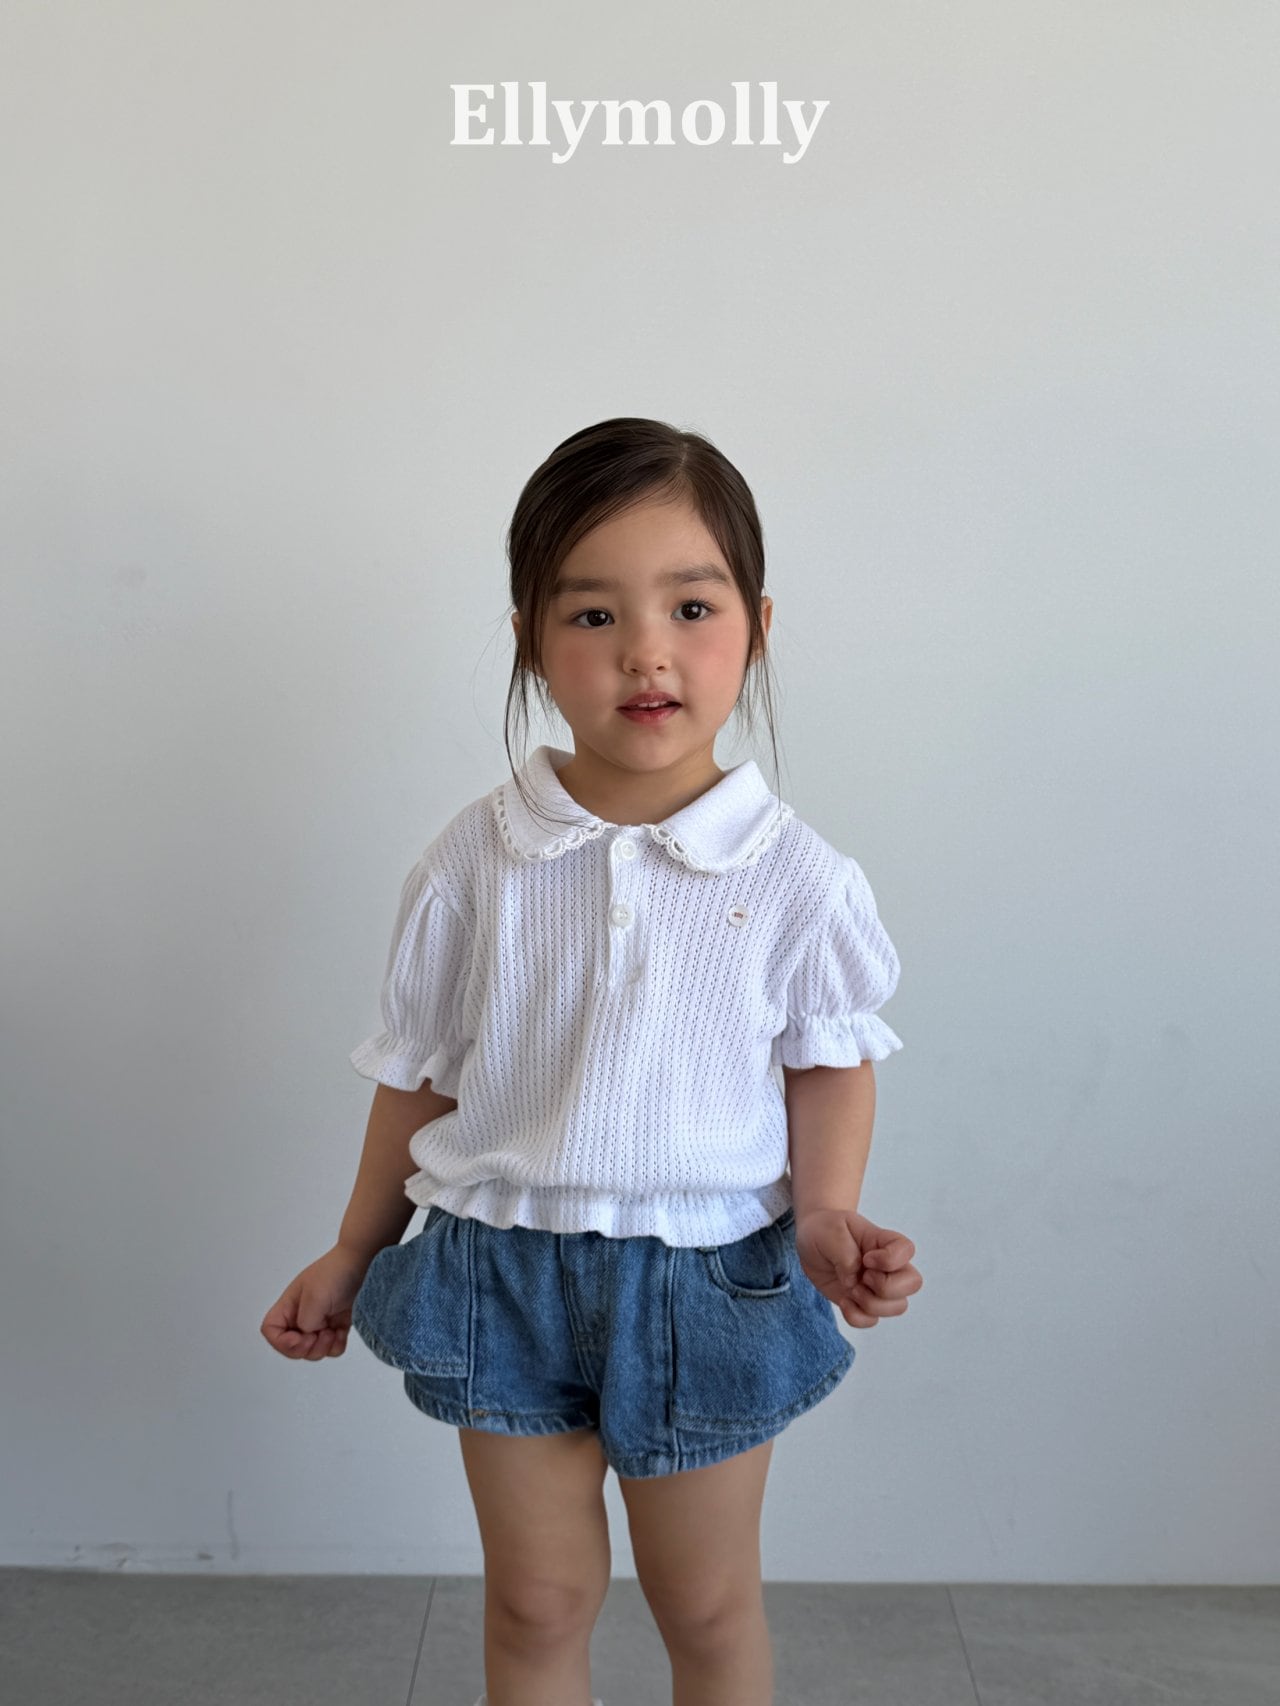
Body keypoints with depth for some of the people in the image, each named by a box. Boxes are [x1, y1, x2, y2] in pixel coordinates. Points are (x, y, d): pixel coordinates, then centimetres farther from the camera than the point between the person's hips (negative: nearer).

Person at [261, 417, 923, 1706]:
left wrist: (826, 1215, -14)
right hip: (504, 1268, 1)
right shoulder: (474, 861, -9)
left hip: (709, 1278, -1)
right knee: (537, 1599, 18)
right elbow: (421, 1070, 3)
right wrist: (355, 1250, 8)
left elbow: (830, 1058, 1)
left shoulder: (795, 875, -11)